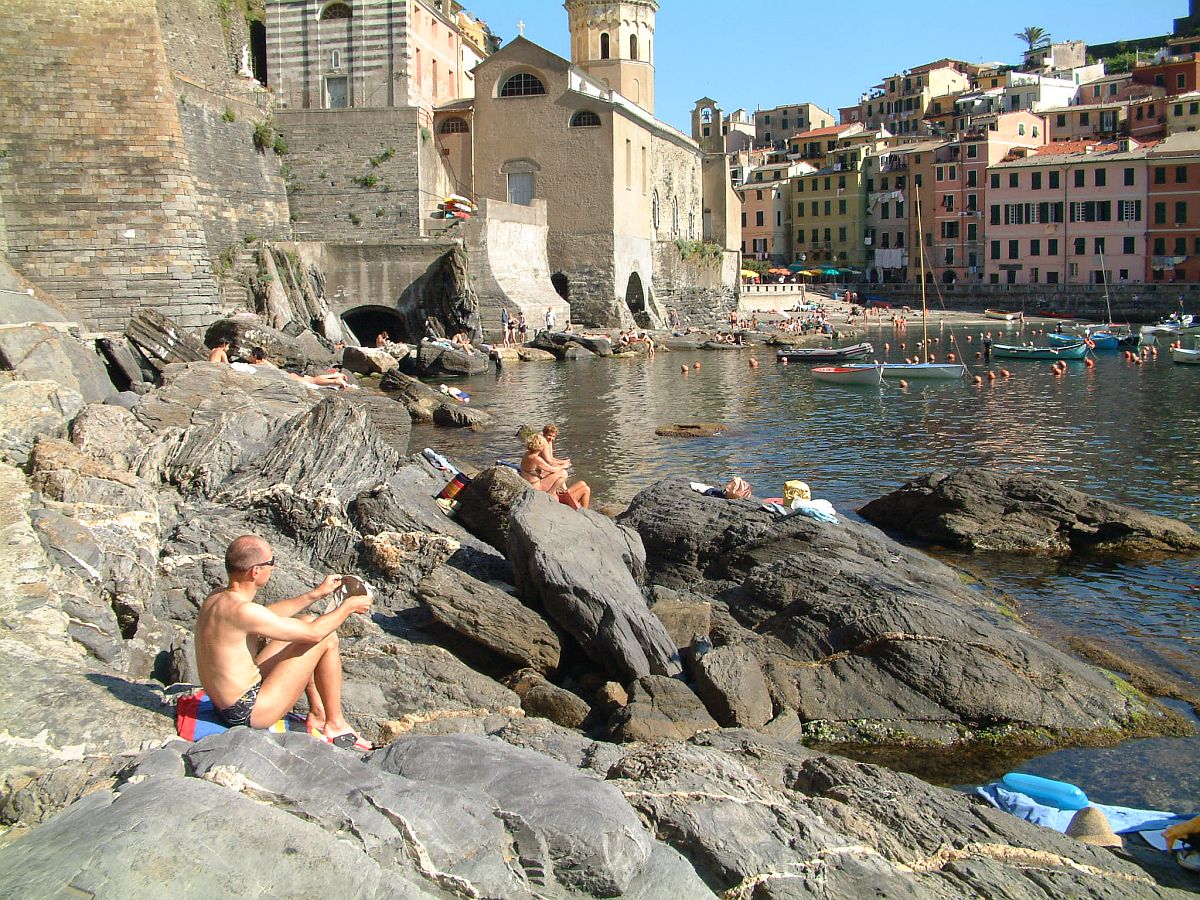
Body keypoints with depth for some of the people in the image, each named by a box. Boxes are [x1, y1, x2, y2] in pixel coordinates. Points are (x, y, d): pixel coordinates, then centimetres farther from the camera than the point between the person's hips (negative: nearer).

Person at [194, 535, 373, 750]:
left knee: (307, 621, 16)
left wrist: (316, 594, 19)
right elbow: (314, 633, -20)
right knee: (327, 639, -7)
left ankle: (317, 714, 20)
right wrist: (349, 606, -4)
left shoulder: (215, 598, 1)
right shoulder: (241, 610, -27)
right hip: (248, 713, -10)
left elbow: (268, 615, 20)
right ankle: (335, 725, 7)